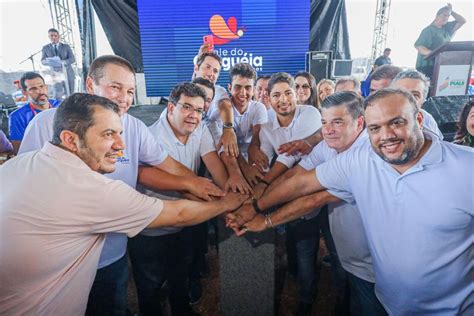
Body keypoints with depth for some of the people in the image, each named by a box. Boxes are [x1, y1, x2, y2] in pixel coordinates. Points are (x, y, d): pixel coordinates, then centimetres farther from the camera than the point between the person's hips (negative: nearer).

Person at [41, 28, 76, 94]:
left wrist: (63, 62, -21)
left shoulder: (66, 46, 10)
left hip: (68, 74, 0)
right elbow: (43, 61, 6)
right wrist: (51, 61, -19)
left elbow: (72, 59, 1)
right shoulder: (45, 48, 12)